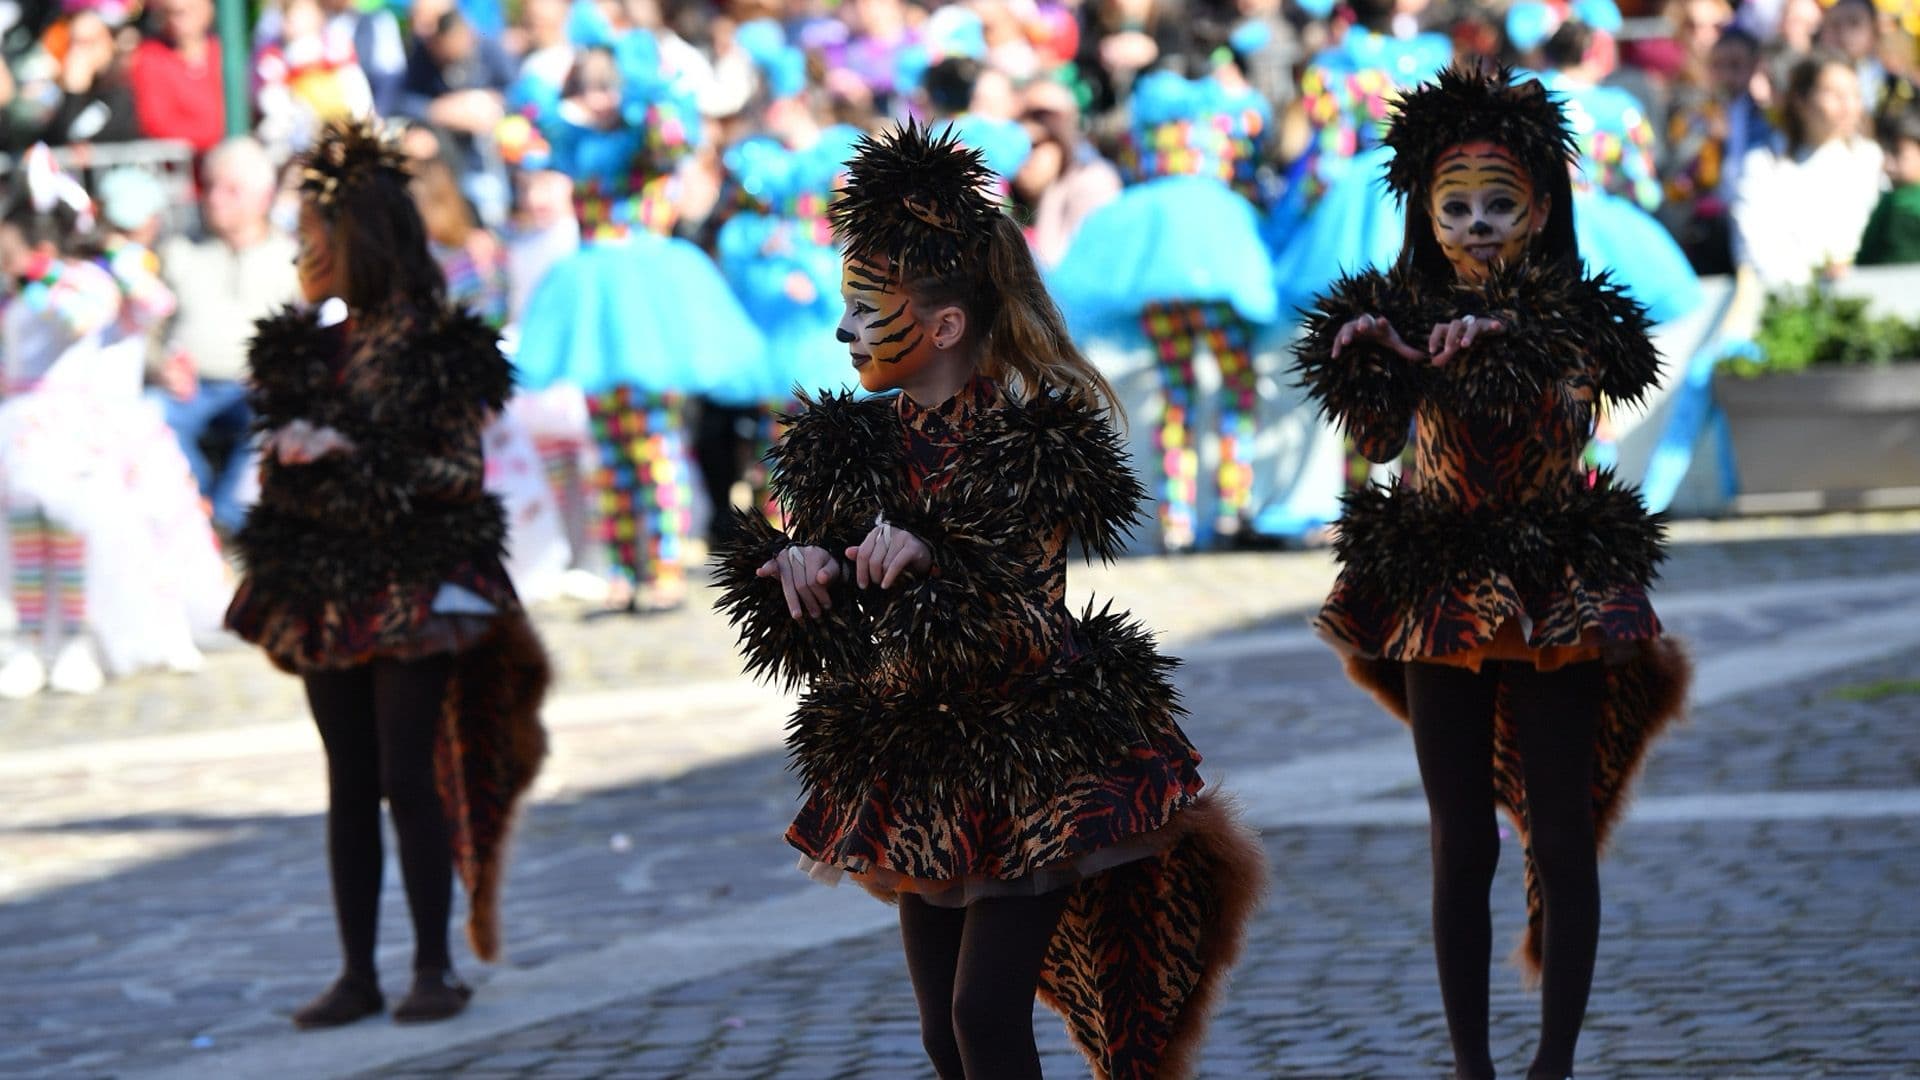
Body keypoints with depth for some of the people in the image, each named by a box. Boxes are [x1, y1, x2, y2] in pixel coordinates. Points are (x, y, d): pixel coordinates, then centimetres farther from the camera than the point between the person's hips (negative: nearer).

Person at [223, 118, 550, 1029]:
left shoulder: (437, 348, -6)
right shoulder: (310, 347, 12)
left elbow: (460, 469, -10)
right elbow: (280, 466, 14)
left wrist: (350, 458, -17)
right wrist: (292, 457, -10)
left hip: (414, 588, -6)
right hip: (325, 590, 6)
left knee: (409, 777, -7)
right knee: (349, 783, 6)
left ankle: (434, 966, 1)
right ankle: (357, 972, 8)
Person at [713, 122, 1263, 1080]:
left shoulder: (1035, 440, -13)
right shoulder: (851, 446, 3)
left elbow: (1025, 630, -19)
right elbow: (816, 635, 3)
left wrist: (930, 563, -33)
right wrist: (796, 568, -18)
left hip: (1033, 770, -6)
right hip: (912, 775, 6)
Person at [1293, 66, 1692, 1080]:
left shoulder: (1572, 317, -2)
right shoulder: (1401, 313, 1)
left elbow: (1566, 408, -21)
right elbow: (1374, 436, -14)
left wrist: (1499, 345, -38)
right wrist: (1371, 355, -33)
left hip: (1557, 591, -1)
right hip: (1438, 595, 1)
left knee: (1561, 839, 1)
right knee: (1463, 848, 4)